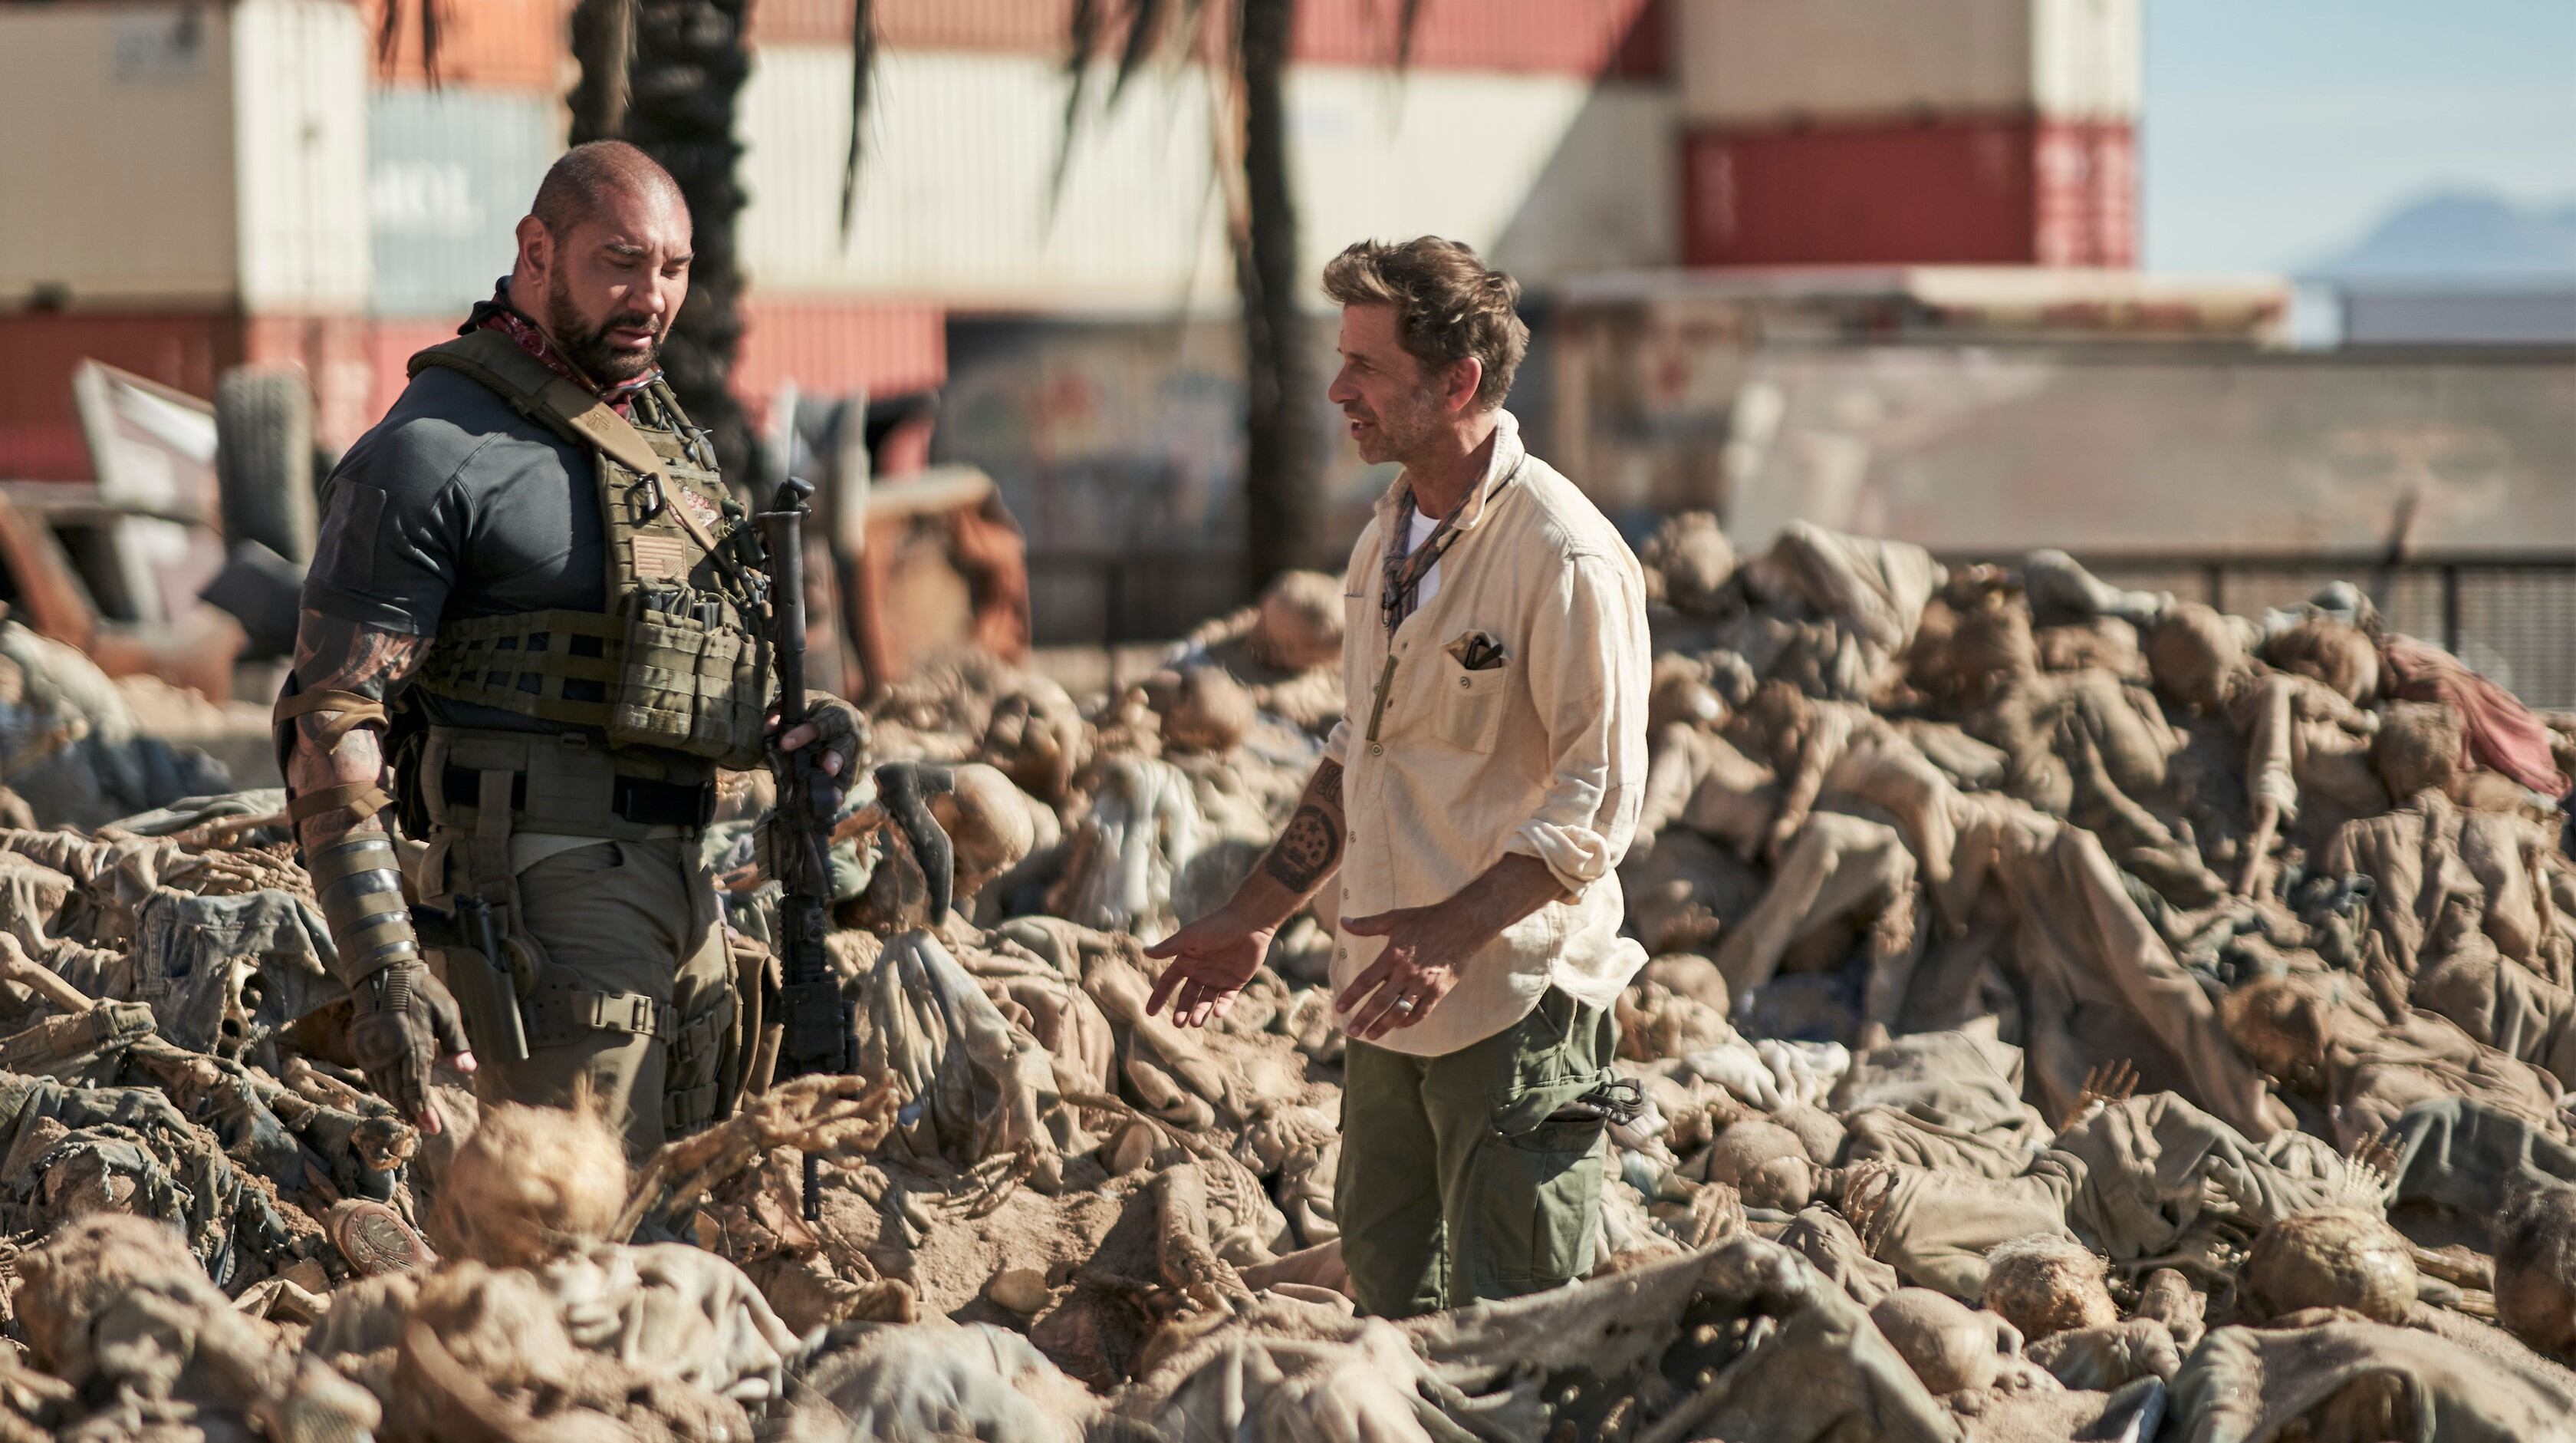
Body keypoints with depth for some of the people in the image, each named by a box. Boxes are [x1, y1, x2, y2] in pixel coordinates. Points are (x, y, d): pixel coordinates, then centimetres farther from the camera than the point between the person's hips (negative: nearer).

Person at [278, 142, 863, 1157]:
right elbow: (330, 720, -15)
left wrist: (799, 728, 2)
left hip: (676, 883, 9)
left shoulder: (656, 425, 15)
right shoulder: (434, 453, -11)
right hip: (545, 890, -9)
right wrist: (381, 967, -24)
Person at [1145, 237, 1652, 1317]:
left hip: (1517, 1005, -8)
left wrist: (1454, 929, -27)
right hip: (1392, 1001, 8)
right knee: (1389, 1296, 14)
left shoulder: (1564, 557, -16)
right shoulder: (1390, 537, 11)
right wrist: (1254, 917, 18)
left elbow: (1600, 798, -18)